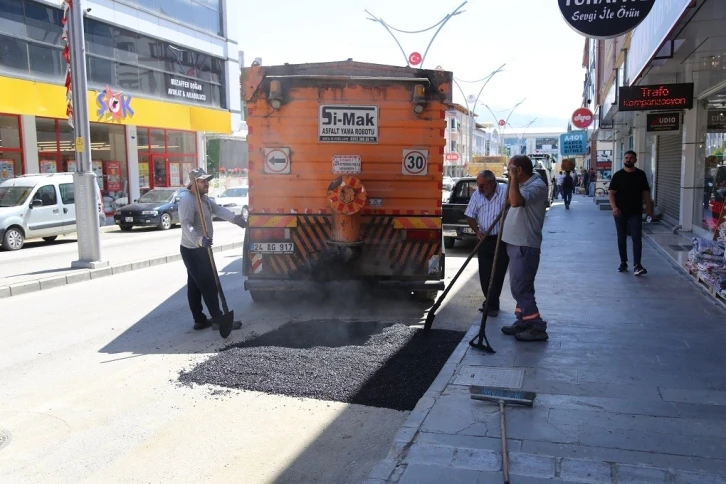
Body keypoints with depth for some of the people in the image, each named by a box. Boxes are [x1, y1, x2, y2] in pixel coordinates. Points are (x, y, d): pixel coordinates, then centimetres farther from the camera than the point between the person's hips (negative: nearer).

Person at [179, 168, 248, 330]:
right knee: (209, 285, -4)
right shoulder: (188, 201, -21)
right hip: (193, 251, -10)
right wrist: (199, 239, -51)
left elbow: (218, 210, 1)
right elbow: (186, 225, -34)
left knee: (195, 286, 14)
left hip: (199, 249, 10)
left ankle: (200, 320, 21)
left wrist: (235, 218, -17)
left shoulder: (204, 198, 12)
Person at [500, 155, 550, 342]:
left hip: (525, 245, -10)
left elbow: (516, 202, -33)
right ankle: (523, 322, 23)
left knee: (520, 287, -9)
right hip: (517, 243, 10)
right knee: (519, 286, 15)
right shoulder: (525, 185, 14)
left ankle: (537, 328, -4)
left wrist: (514, 177, -25)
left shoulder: (537, 186, -17)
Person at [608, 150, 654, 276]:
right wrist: (614, 207, -20)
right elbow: (611, 193, -6)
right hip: (620, 212, 0)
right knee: (621, 238, 8)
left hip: (636, 212, 1)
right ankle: (623, 263, 19)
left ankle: (637, 265, -12)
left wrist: (649, 208, 6)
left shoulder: (641, 174, 5)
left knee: (637, 238, -8)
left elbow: (645, 192, 10)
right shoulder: (618, 175, -1)